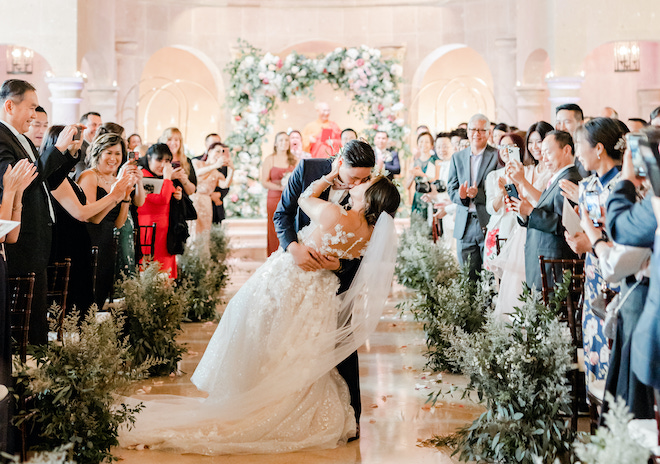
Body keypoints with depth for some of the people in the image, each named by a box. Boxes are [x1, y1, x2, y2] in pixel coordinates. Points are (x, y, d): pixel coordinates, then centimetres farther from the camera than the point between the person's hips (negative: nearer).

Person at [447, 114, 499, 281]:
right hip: (465, 226, 3)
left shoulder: (498, 156, 1)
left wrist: (479, 193, -21)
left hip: (489, 224, -3)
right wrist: (460, 196, -12)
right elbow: (451, 189, 10)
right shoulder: (457, 157, 14)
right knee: (467, 278, 5)